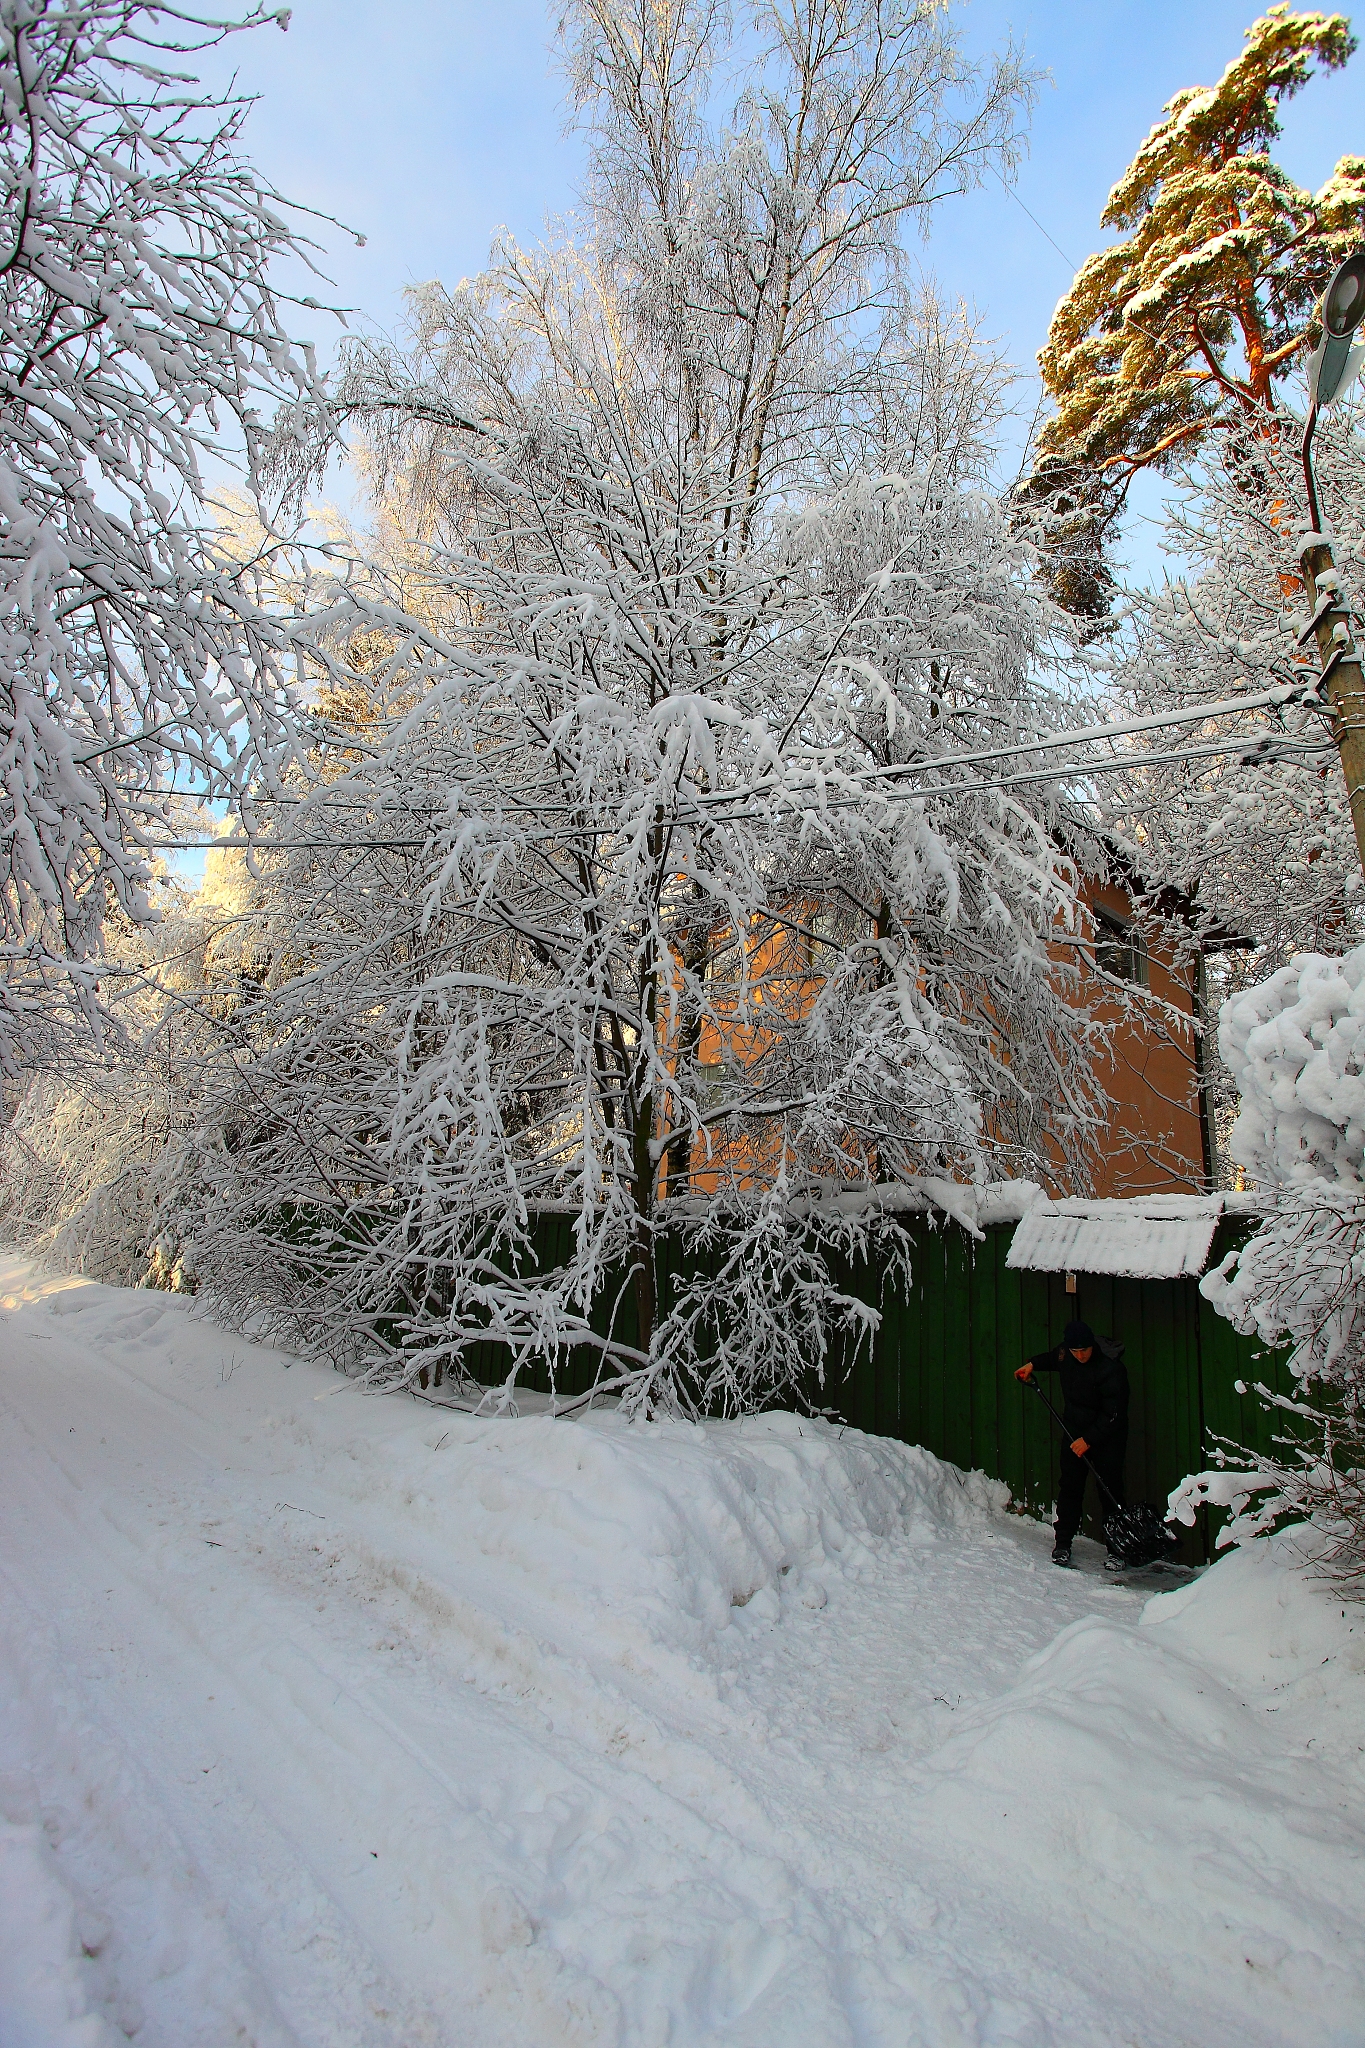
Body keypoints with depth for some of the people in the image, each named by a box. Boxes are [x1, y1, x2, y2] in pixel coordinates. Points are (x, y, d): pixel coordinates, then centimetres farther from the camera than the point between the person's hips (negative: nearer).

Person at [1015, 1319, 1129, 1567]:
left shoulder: (1111, 1367, -25)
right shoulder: (1065, 1353, -7)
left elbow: (1113, 1413, -21)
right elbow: (1054, 1359, 21)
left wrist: (1089, 1440, -19)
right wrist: (1032, 1364, 7)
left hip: (1107, 1435, -5)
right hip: (1075, 1430, 5)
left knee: (1110, 1490, -4)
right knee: (1070, 1487, 3)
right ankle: (1063, 1543, 10)